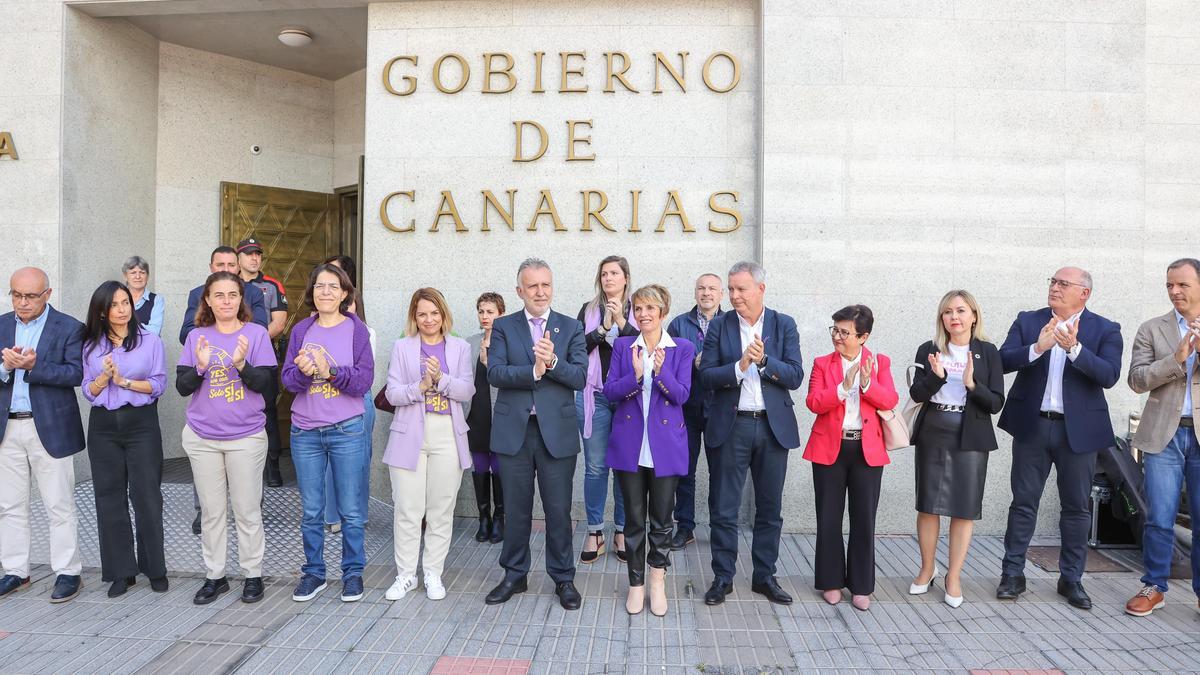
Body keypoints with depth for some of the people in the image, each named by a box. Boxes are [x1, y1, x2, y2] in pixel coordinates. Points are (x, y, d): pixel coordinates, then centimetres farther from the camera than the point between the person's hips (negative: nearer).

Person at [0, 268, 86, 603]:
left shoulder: (69, 328, -5)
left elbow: (76, 373, -14)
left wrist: (33, 366, -24)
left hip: (50, 428, -4)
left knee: (60, 505, 3)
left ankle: (68, 572, 13)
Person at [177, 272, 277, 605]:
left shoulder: (256, 333, -3)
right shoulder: (197, 337, 4)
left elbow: (263, 384, -8)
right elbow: (182, 387, 1)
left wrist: (242, 364, -26)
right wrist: (200, 367, -18)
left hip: (246, 437, -2)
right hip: (202, 437, 2)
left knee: (247, 511, 5)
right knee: (211, 511, 12)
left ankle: (253, 575, 19)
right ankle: (214, 576, 25)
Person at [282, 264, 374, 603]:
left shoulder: (356, 329, -1)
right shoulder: (301, 330, 6)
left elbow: (364, 380, -10)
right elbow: (288, 379, 1)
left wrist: (329, 371, -22)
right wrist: (304, 372, -20)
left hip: (347, 431, -2)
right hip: (305, 432, 2)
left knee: (351, 510, 5)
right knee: (311, 510, 11)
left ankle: (353, 572, 21)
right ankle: (313, 572, 26)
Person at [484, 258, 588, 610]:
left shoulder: (571, 327, 4)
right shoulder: (503, 326, 5)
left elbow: (580, 376, -7)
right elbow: (495, 373, -9)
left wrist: (552, 362, -23)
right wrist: (533, 371, -21)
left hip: (557, 432, 0)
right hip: (513, 431, 1)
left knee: (559, 510, 7)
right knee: (516, 509, 12)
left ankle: (563, 578, 23)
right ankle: (515, 575, 29)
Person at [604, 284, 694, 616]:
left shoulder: (682, 349, 1)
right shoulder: (623, 346, 5)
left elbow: (682, 395, -8)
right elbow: (609, 391, -4)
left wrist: (661, 371, -26)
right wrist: (635, 376, -22)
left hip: (666, 445, -1)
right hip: (629, 445, 1)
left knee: (661, 519, 9)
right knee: (634, 518, 9)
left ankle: (657, 580, 28)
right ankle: (636, 582, 24)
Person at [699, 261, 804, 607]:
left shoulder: (784, 325, 2)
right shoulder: (719, 325, 1)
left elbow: (795, 377, -6)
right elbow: (706, 376, -6)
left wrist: (764, 361, -21)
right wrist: (740, 366, -22)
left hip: (774, 426, 1)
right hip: (731, 426, -1)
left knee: (770, 509, 11)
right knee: (724, 510, 5)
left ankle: (764, 576, 26)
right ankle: (723, 577, 19)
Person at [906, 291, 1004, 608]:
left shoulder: (988, 352, 1)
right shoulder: (929, 350, 3)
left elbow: (996, 403, -3)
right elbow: (916, 394, -4)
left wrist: (972, 384, -20)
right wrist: (936, 376, -21)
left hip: (970, 438, -1)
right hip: (932, 435, 1)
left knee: (965, 508, 3)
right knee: (928, 504, 7)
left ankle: (954, 576, 17)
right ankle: (927, 568, 25)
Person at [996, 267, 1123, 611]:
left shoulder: (1105, 330, 0)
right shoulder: (1028, 321, 3)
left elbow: (1109, 375, -14)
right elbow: (1004, 360, -8)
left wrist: (1074, 348, -26)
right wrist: (1037, 347, -25)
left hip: (1078, 430, 0)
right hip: (1032, 426, 1)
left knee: (1077, 507, 10)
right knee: (1023, 503, 7)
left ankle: (1071, 579, 24)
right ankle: (1013, 575, 17)